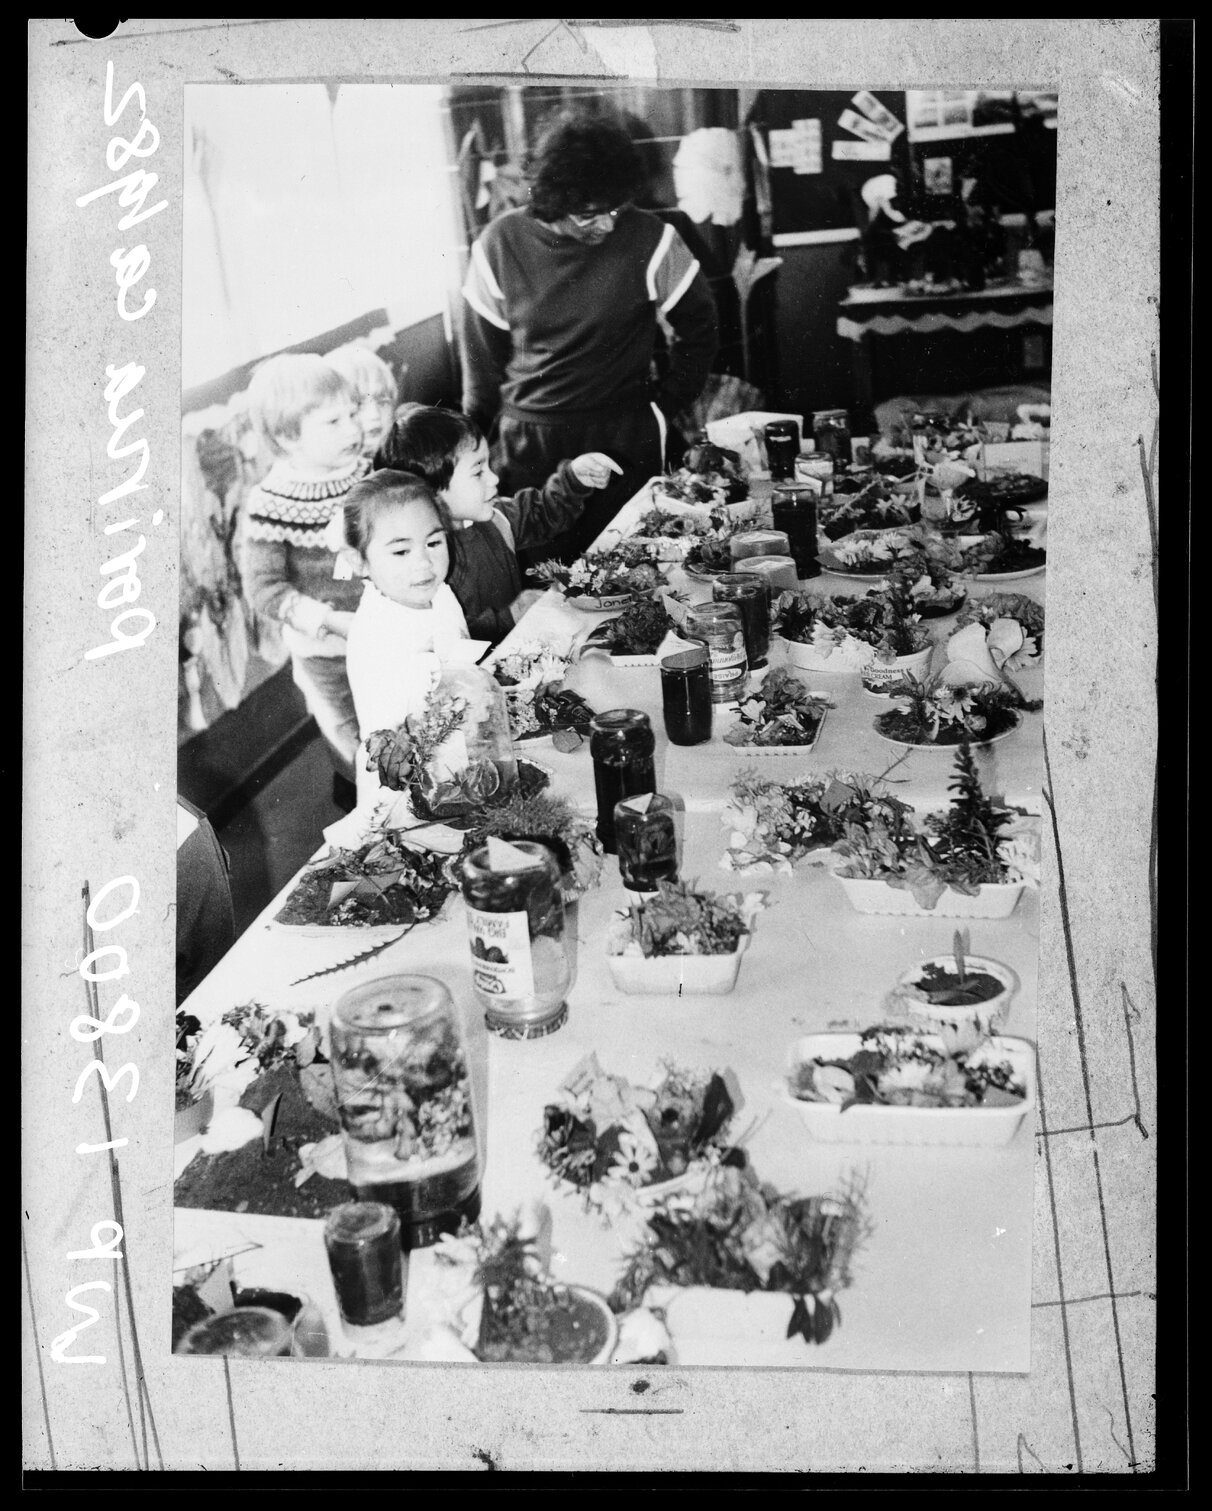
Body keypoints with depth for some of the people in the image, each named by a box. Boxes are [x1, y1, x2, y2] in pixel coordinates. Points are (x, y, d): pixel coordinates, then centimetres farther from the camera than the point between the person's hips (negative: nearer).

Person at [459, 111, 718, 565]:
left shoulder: (649, 239, -8)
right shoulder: (500, 244, -4)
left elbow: (698, 328, 5)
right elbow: (481, 349, 6)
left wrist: (663, 405, 0)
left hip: (625, 441, -1)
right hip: (526, 442, 1)